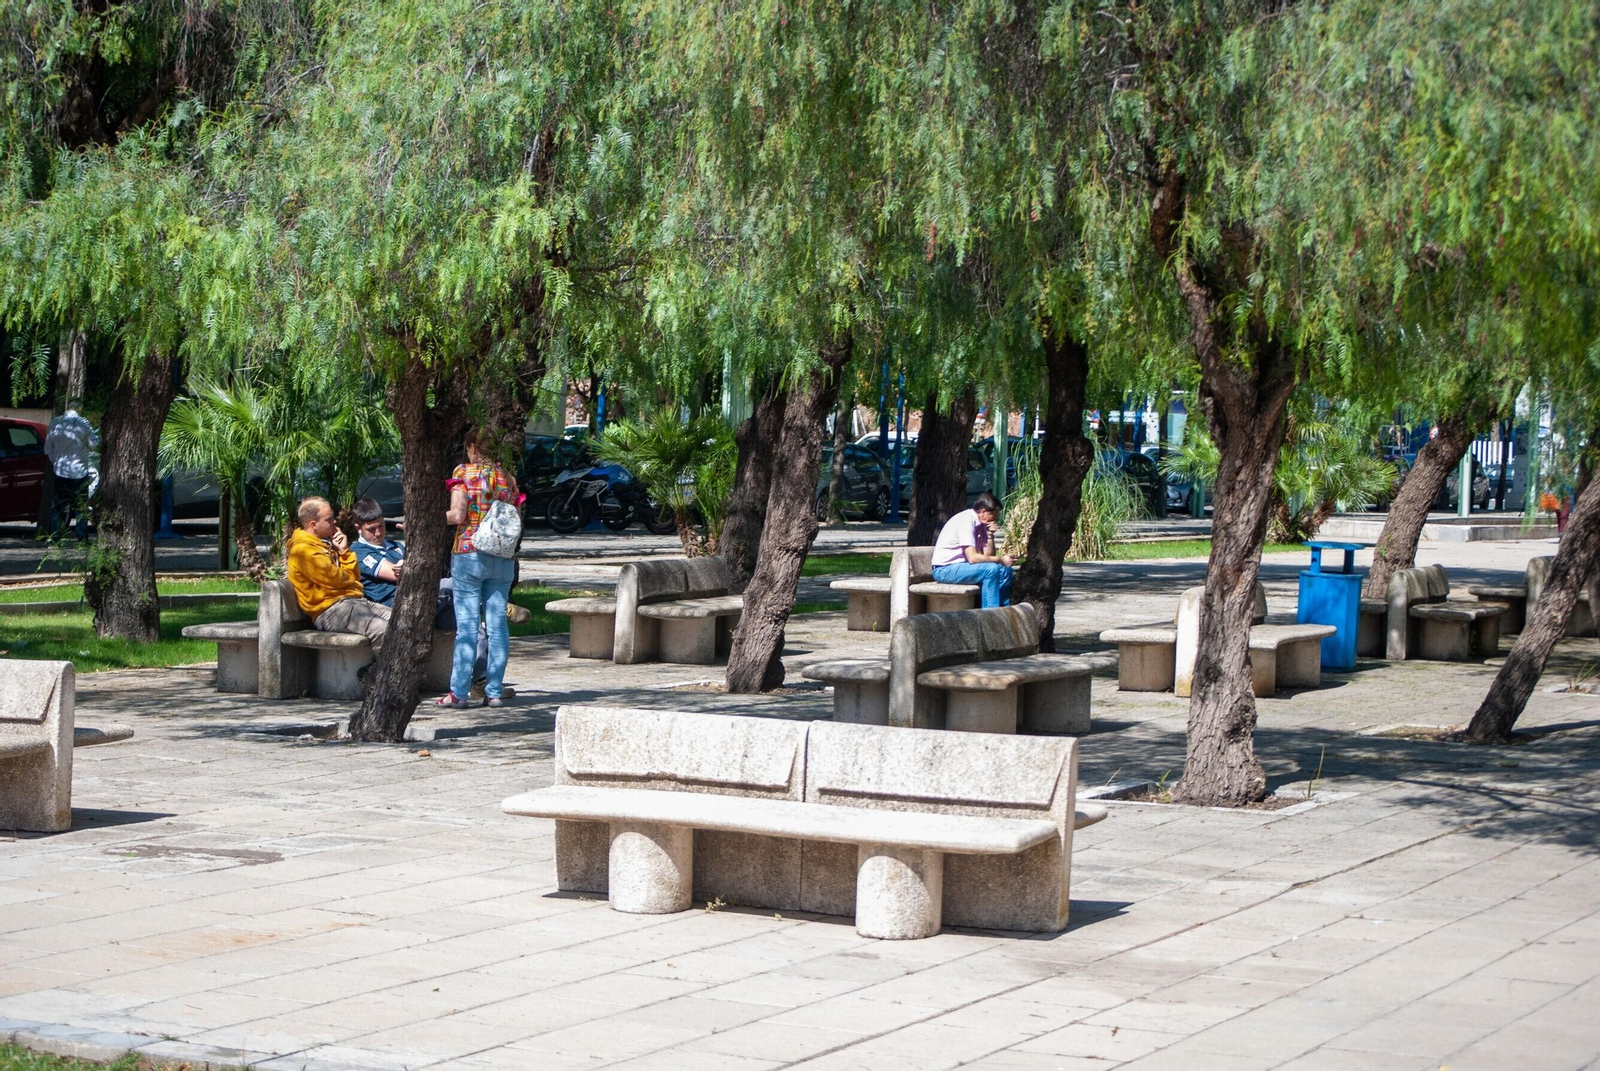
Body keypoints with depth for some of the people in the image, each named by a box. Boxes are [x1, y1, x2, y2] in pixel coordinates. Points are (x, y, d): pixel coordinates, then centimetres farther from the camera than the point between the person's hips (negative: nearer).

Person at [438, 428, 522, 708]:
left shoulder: (464, 473, -5)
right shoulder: (507, 478, 8)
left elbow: (457, 515, -13)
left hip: (468, 552, -4)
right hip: (502, 558, 4)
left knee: (467, 625, -3)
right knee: (497, 623, 5)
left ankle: (459, 691, -2)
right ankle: (495, 690, 6)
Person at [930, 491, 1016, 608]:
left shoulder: (982, 524, 7)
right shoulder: (966, 521, -20)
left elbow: (988, 555, 4)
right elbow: (972, 558, -26)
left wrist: (990, 535, -9)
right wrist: (1000, 559, -18)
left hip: (961, 566, 9)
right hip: (945, 569, -9)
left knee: (1005, 570, 2)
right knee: (991, 570, -26)